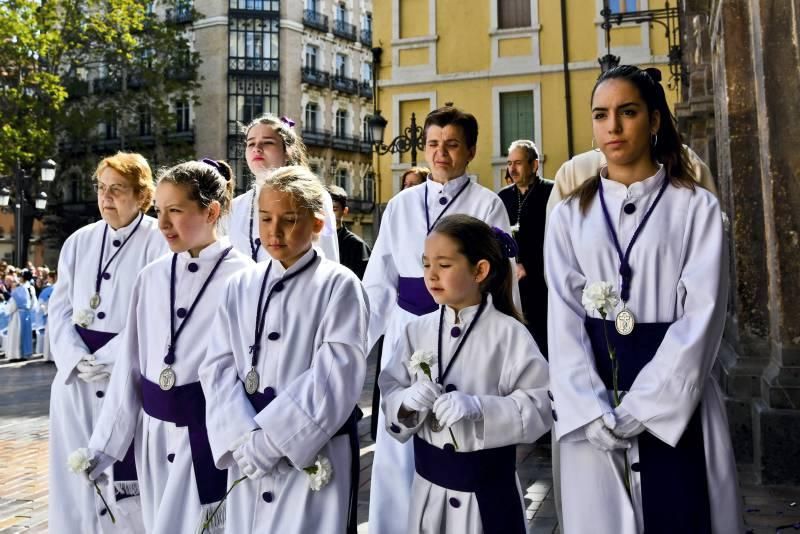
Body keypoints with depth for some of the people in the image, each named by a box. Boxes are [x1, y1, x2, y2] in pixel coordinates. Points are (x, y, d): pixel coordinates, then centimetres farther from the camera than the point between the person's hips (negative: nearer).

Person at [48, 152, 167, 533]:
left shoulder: (160, 242, -6)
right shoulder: (79, 242, 10)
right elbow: (59, 310, 8)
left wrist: (107, 359, -15)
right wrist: (77, 359, -8)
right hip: (77, 380, 5)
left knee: (129, 474, 2)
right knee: (77, 473, 11)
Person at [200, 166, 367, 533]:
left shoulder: (338, 286, -7)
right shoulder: (240, 286, 6)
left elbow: (336, 375, -14)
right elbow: (218, 367, 1)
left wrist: (270, 438, -15)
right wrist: (244, 436, -13)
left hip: (313, 455, -4)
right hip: (249, 455, 4)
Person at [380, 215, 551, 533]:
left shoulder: (508, 333, -13)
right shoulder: (418, 331, -1)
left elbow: (539, 406, -15)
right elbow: (389, 393, 1)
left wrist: (478, 407, -27)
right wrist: (408, 401, -20)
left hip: (487, 484, -3)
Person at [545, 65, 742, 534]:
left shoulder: (697, 208, 0)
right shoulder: (570, 215, 5)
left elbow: (702, 316, -7)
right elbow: (564, 319, -1)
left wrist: (640, 406, -14)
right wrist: (593, 412, -12)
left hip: (674, 403, -1)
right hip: (592, 405, 2)